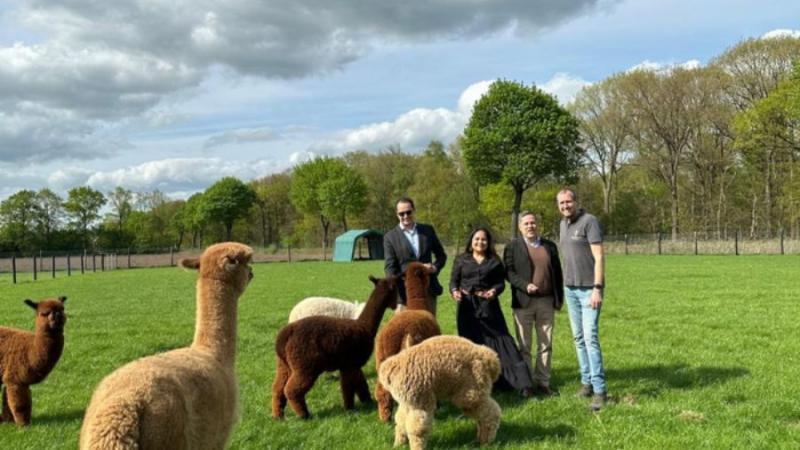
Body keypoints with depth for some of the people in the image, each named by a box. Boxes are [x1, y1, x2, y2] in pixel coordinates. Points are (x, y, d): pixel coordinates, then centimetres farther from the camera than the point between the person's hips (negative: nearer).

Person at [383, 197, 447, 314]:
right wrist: (397, 291, -15)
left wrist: (435, 267, -5)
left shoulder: (428, 230, 9)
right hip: (405, 293, -3)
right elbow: (390, 268, -5)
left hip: (428, 291, 3)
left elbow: (441, 255, 17)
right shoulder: (390, 237, 0)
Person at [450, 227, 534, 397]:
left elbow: (501, 282, 5)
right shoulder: (461, 260, 11)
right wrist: (454, 291, -13)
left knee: (501, 342, -6)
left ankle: (522, 383, -6)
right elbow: (454, 280, 8)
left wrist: (494, 290, -16)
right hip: (467, 307, 1)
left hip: (489, 307, -1)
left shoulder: (494, 261, 10)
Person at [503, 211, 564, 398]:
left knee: (545, 345, 7)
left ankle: (542, 383, 14)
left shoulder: (549, 246, 13)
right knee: (524, 347, 3)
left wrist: (559, 298, 7)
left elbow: (557, 272, 13)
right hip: (523, 302, -3)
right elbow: (509, 272, -6)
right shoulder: (512, 246, 2)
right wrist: (525, 285, -19)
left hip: (547, 302, 4)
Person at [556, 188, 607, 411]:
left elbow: (598, 257, -14)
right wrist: (564, 285, 10)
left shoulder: (589, 221, -10)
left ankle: (599, 389, -9)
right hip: (570, 288, 7)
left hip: (589, 289, -7)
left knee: (590, 337, -12)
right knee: (578, 337, 9)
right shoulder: (563, 224, 12)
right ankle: (587, 381, 16)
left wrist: (597, 288, -20)